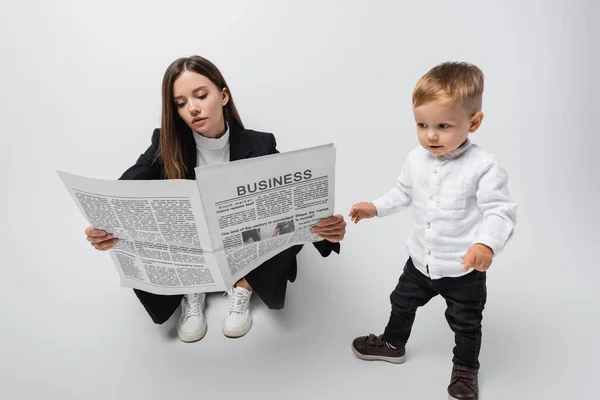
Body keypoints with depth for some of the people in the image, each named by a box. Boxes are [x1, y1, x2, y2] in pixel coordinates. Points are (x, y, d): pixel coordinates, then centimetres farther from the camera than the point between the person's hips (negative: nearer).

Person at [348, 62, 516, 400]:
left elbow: (500, 211, -23)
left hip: (465, 268, -5)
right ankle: (393, 344, 50)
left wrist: (487, 244, -40)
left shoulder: (484, 166, -23)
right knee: (402, 302, 24)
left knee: (466, 323, 17)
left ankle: (466, 368, 44)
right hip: (421, 259, 5)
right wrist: (375, 207, 3)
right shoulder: (416, 159, -5)